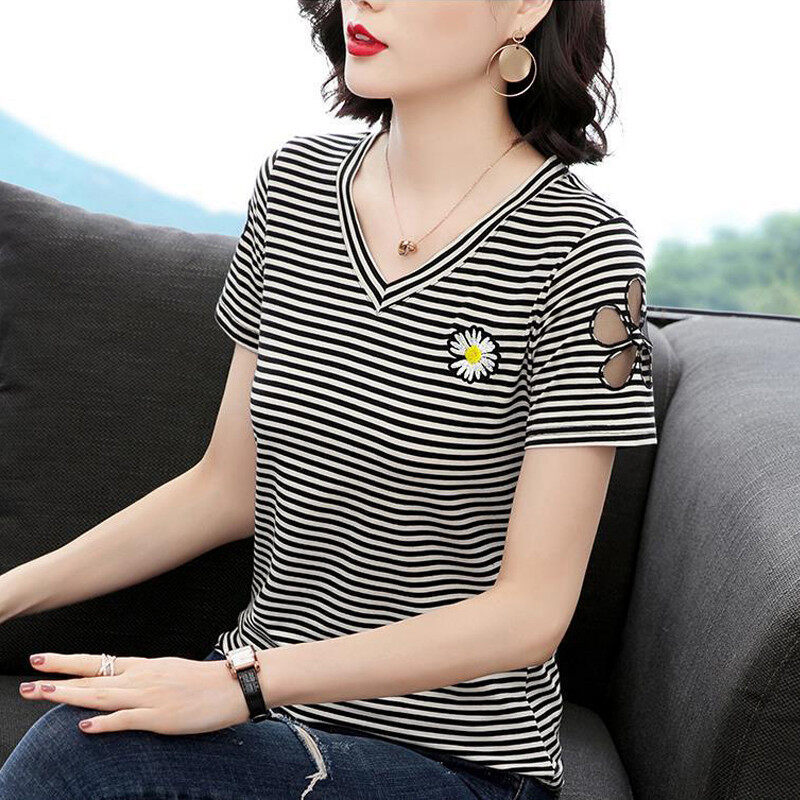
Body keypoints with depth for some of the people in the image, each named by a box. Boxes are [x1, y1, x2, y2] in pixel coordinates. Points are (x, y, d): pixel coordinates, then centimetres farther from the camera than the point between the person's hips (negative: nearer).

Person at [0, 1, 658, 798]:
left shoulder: (581, 253, -15)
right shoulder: (295, 180, 3)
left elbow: (531, 610, -16)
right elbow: (227, 485, 9)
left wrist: (246, 681, -23)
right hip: (264, 694, 4)